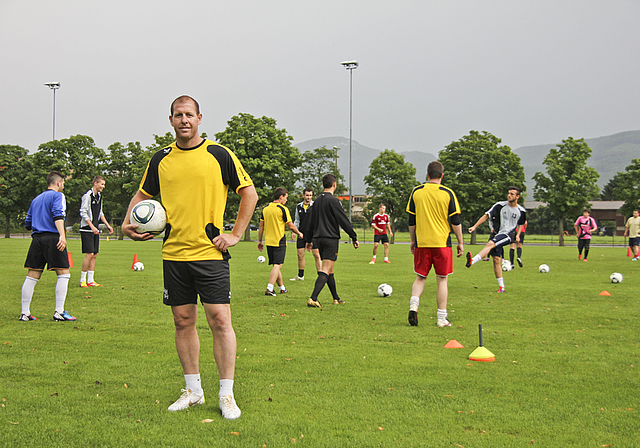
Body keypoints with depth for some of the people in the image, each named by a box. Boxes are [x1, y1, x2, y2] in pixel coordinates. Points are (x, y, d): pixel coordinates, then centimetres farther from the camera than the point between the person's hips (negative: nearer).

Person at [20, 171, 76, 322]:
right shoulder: (57, 195, 3)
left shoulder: (36, 199, 24)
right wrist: (62, 235, -26)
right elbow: (58, 216, -15)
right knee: (63, 274, -2)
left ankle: (25, 313, 5)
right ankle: (59, 312, -7)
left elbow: (28, 224, 25)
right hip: (52, 238, -7)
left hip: (36, 238, 7)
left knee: (32, 276, 6)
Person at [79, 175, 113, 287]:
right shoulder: (87, 196, -11)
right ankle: (82, 280, -5)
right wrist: (92, 227, -22)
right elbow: (83, 213, -16)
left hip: (95, 230, 8)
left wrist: (107, 225, 20)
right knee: (90, 254, -13)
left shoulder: (99, 196, 15)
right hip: (87, 230, -8)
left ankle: (90, 280, 8)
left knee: (94, 255, 5)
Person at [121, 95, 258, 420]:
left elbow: (249, 192, 4)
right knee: (183, 321, 8)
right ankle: (193, 390, 21)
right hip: (173, 254, 4)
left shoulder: (219, 155, -1)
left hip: (210, 253, -4)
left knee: (219, 320, -8)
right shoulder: (161, 159, 9)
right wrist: (128, 223, 4)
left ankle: (226, 395, 1)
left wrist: (235, 234, -2)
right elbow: (143, 194, 22)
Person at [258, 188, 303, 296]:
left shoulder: (265, 209, 6)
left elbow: (261, 226, 10)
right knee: (277, 265, -6)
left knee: (276, 265, 15)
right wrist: (299, 233, 9)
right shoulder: (283, 209, -11)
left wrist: (260, 241, 16)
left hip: (269, 241, 6)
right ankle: (269, 289, -17)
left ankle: (282, 287, 25)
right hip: (279, 241, -6)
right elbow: (291, 226, -8)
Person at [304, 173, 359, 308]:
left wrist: (309, 240, 27)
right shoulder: (333, 201, -11)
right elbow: (344, 221, -11)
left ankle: (336, 298, 26)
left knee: (329, 271, 17)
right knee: (325, 271, -10)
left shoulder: (317, 201, 12)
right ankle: (313, 299, -22)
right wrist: (354, 237, -4)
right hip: (331, 239, -8)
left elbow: (311, 222, 18)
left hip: (318, 239, 8)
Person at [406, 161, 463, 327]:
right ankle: (442, 318, 5)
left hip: (421, 243, 2)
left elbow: (411, 220, 7)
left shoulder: (416, 192, 3)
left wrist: (412, 241, 18)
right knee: (442, 280, 5)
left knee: (420, 277, 12)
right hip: (442, 242, -2)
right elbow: (456, 221, -2)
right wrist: (460, 242, 7)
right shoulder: (447, 193, -3)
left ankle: (413, 305, -11)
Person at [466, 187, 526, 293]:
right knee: (496, 260, -3)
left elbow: (520, 224, 23)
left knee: (490, 244, -31)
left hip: (509, 235, -3)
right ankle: (501, 286, 9)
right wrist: (474, 226, -5)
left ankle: (472, 261, -46)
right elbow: (486, 215, 2)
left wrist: (517, 235, 7)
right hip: (497, 234, 3)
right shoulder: (500, 205, 1)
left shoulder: (521, 211, 5)